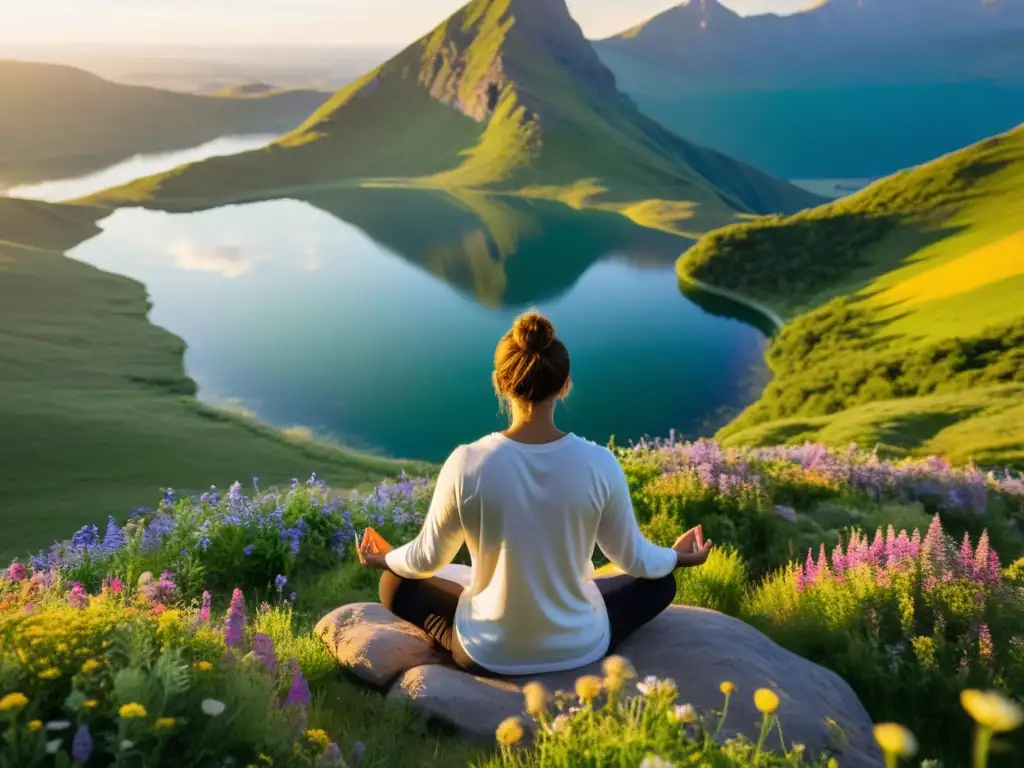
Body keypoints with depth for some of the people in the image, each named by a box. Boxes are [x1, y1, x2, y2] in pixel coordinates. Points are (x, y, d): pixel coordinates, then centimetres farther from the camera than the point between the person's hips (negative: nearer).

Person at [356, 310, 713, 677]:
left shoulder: (466, 464, -21)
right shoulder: (599, 464, -19)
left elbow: (427, 560, -5)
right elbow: (633, 559, -3)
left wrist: (385, 559, 19)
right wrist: (677, 557, 20)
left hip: (487, 651, 0)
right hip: (578, 646, 1)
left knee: (395, 584, 24)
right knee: (661, 581, 27)